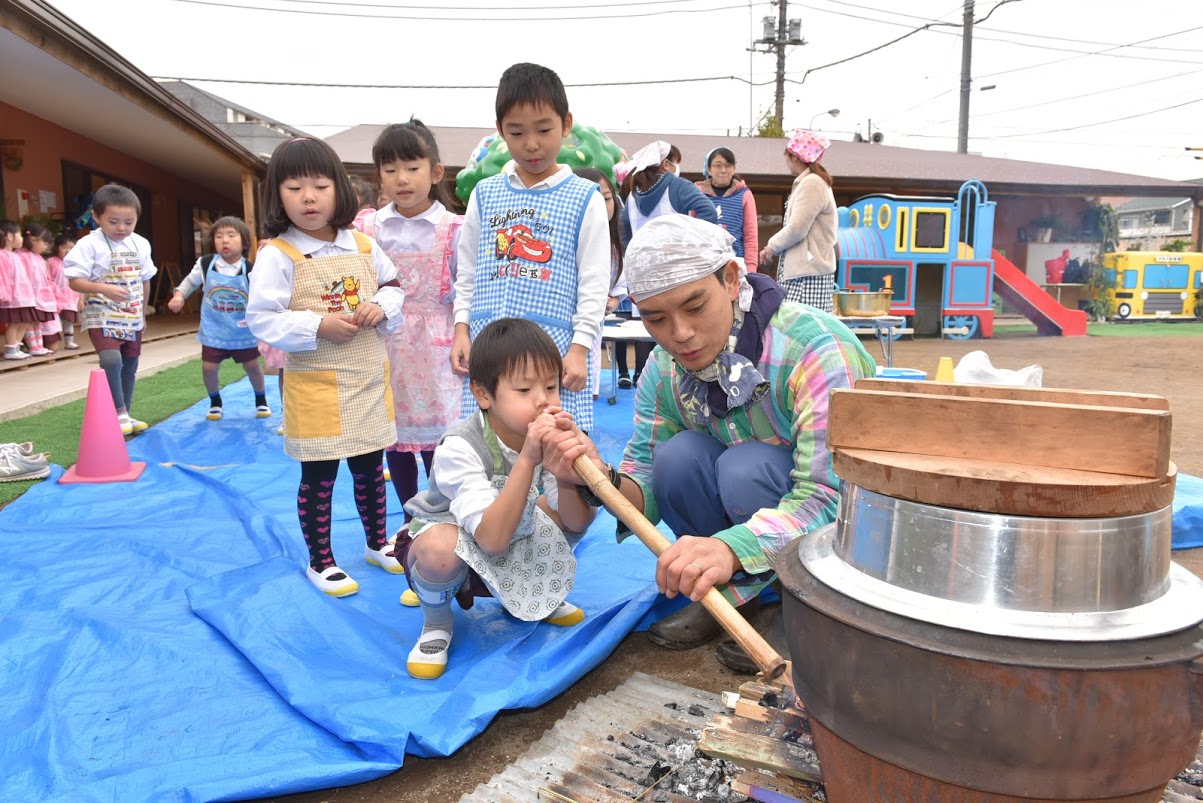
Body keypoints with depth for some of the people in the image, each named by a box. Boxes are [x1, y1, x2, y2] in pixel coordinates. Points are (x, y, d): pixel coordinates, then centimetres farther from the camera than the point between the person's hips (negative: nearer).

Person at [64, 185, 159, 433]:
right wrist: (104, 288, -30)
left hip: (132, 319, 6)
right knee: (111, 361, -24)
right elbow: (75, 281, -15)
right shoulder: (89, 244, -12)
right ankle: (119, 414, -14)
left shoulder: (141, 244, 5)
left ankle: (125, 415, 24)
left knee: (130, 367, 12)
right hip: (102, 317, -6)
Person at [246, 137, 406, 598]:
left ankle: (377, 543, 38)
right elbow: (262, 319, -13)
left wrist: (381, 307, -8)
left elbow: (393, 288, 14)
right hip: (315, 387, -4)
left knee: (370, 470, 18)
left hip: (368, 382, 5)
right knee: (318, 478, 7)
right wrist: (319, 326, -22)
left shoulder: (363, 246, 4)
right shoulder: (277, 256, -10)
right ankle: (320, 562, 25)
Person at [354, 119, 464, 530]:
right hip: (386, 352, 3)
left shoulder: (453, 230, -5)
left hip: (435, 353, -3)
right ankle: (410, 522, 32)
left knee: (436, 439, 2)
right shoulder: (368, 229, 2)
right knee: (393, 440, 14)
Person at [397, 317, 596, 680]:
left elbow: (574, 523, -18)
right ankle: (436, 622, -5)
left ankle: (533, 595, 12)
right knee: (441, 545, -40)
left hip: (512, 552, 6)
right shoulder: (460, 446, -31)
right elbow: (493, 539, -39)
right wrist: (527, 459, -45)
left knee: (582, 505, -11)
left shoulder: (545, 435, -15)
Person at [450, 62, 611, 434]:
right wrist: (461, 330, 6)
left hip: (554, 349, -3)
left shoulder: (584, 198, 1)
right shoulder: (485, 194, 11)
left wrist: (580, 348, -8)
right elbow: (467, 272, 15)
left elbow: (593, 283, -1)